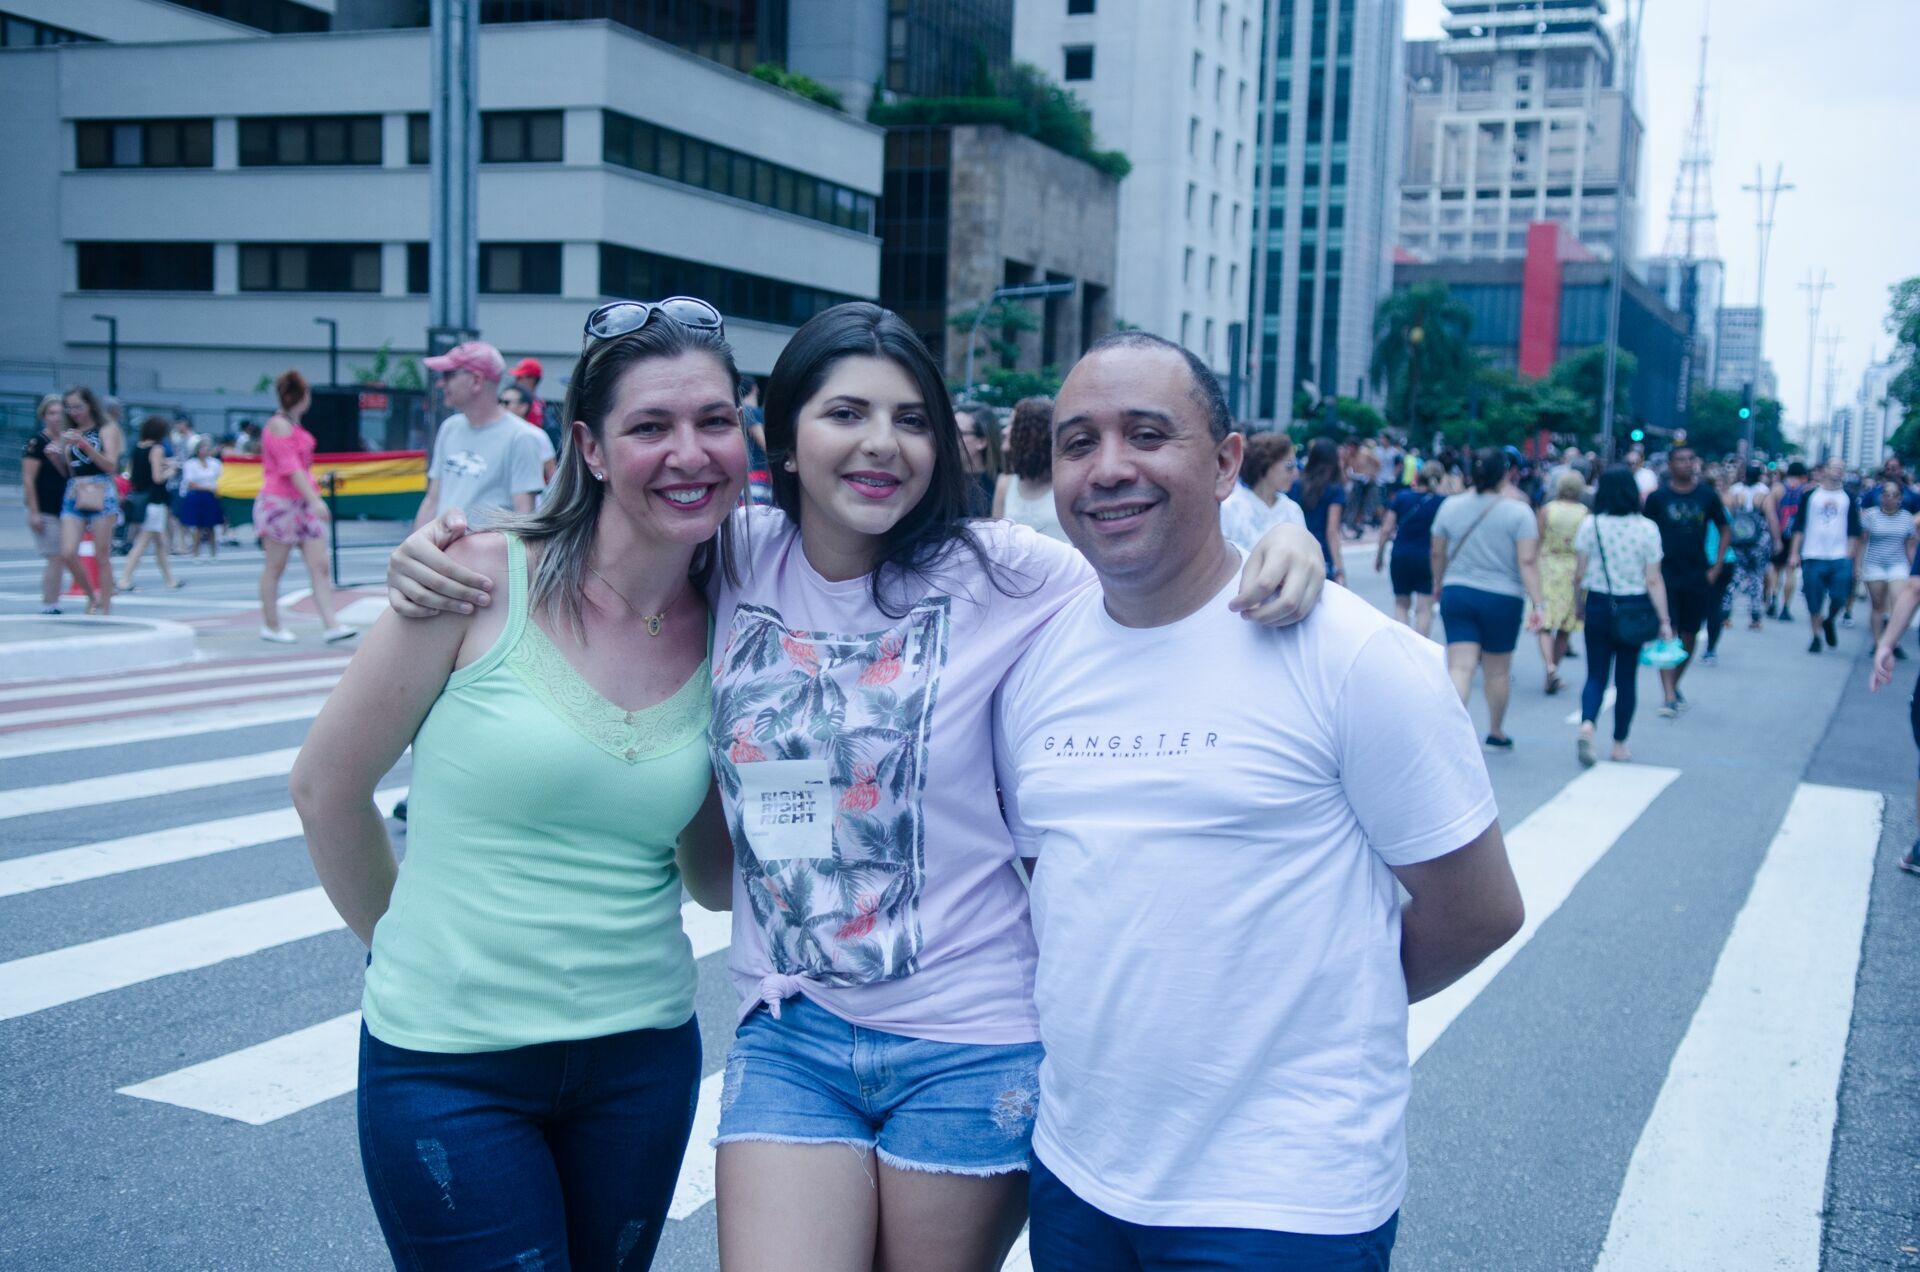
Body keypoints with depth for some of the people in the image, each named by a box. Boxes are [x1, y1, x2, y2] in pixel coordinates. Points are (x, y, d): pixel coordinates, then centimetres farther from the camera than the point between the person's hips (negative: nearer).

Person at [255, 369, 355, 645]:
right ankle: (270, 626, 13)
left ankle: (330, 625, -7)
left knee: (319, 566, -1)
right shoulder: (278, 425, -13)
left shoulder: (294, 425, 15)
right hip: (279, 504, -9)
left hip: (303, 503, 9)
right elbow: (290, 468, -21)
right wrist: (315, 499, -28)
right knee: (274, 568, 3)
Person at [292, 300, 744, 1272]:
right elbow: (328, 787, -3)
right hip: (452, 1066, -4)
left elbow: (713, 880, 8)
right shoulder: (485, 577, -13)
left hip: (642, 1058, 4)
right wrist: (407, 942, 8)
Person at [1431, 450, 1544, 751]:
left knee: (1460, 667, -2)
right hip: (1502, 599, -2)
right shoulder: (1518, 512, -7)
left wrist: (1438, 584, 26)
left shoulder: (1450, 506, 1)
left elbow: (1437, 554, 10)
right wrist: (1536, 604, -12)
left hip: (1456, 594, 2)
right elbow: (1528, 562, -13)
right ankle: (1496, 734, 28)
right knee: (1498, 671, 13)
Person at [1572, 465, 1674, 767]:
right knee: (1626, 678, 12)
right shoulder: (1647, 529, -7)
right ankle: (1619, 745, 18)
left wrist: (1580, 606, 12)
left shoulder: (1589, 525, -5)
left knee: (1596, 674, 8)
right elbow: (1653, 580, -8)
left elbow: (1580, 573, -3)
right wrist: (1664, 620, -3)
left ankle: (1587, 725, -19)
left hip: (1598, 606, 0)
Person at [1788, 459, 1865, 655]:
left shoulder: (1848, 498, 9)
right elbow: (1798, 527, 5)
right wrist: (1794, 554, -1)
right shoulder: (1810, 496, 6)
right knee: (1814, 603, 2)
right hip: (1813, 558, 0)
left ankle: (1829, 622, 19)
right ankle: (1816, 637, 18)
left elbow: (1854, 532, 10)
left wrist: (1850, 558, 2)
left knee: (1839, 597, -11)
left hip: (1840, 558, 0)